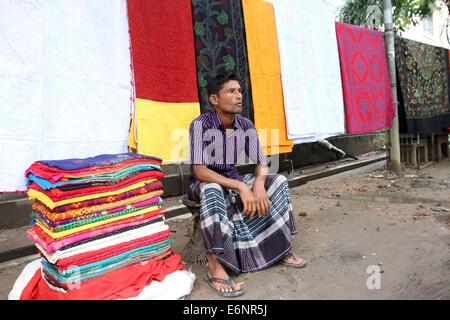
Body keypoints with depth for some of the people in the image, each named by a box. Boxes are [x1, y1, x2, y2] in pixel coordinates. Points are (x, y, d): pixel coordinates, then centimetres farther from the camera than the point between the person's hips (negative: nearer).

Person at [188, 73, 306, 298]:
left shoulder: (246, 126, -6)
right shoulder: (200, 125, -22)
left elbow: (261, 163, -5)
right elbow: (199, 171, -30)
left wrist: (259, 184, -29)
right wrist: (241, 187, -36)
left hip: (233, 180, 5)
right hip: (204, 184, -5)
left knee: (278, 181, -9)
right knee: (213, 191, -40)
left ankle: (280, 247, -1)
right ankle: (214, 266, -32)